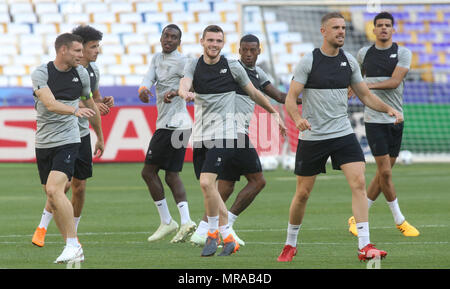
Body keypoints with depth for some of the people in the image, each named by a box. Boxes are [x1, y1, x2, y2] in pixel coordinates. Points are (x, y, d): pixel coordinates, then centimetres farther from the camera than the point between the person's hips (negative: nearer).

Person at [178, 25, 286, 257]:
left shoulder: (233, 67, 0)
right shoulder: (194, 66, 6)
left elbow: (254, 93, 14)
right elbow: (183, 86, -13)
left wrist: (274, 112, 20)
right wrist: (185, 93, -37)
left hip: (223, 135, -5)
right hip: (200, 137, 5)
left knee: (206, 182, -20)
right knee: (208, 187, 7)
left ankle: (213, 233, -4)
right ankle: (228, 239, 18)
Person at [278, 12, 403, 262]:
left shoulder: (349, 61, 6)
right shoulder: (308, 61, -7)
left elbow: (365, 95, 13)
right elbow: (291, 98, -9)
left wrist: (389, 109, -4)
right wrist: (297, 118, -30)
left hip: (343, 134, 3)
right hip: (312, 137, -3)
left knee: (359, 182, -15)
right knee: (303, 193, 5)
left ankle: (364, 247, -16)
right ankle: (291, 244, 27)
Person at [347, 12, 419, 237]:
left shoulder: (403, 53, 1)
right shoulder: (364, 53, 6)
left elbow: (394, 81, -14)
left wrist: (370, 85, -25)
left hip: (395, 119, 1)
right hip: (374, 119, -1)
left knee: (384, 173, 4)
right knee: (385, 171, -10)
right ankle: (399, 221, 1)